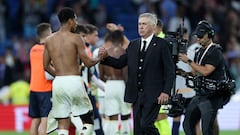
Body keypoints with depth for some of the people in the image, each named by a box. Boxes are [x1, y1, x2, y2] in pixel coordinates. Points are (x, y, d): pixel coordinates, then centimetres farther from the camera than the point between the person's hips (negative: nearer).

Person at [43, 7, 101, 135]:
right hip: (74, 81, -5)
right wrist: (99, 58, 12)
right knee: (88, 120, 10)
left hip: (58, 82, 5)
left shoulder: (50, 40, 9)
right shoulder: (75, 38, -6)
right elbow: (87, 62, -7)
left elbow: (46, 65, 13)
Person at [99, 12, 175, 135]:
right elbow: (120, 63, 11)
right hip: (136, 95, 6)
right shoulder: (133, 45, 14)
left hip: (153, 95, -6)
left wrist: (166, 92, -13)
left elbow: (169, 70, -5)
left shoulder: (161, 45, -2)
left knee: (146, 125, -18)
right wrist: (105, 57, -7)